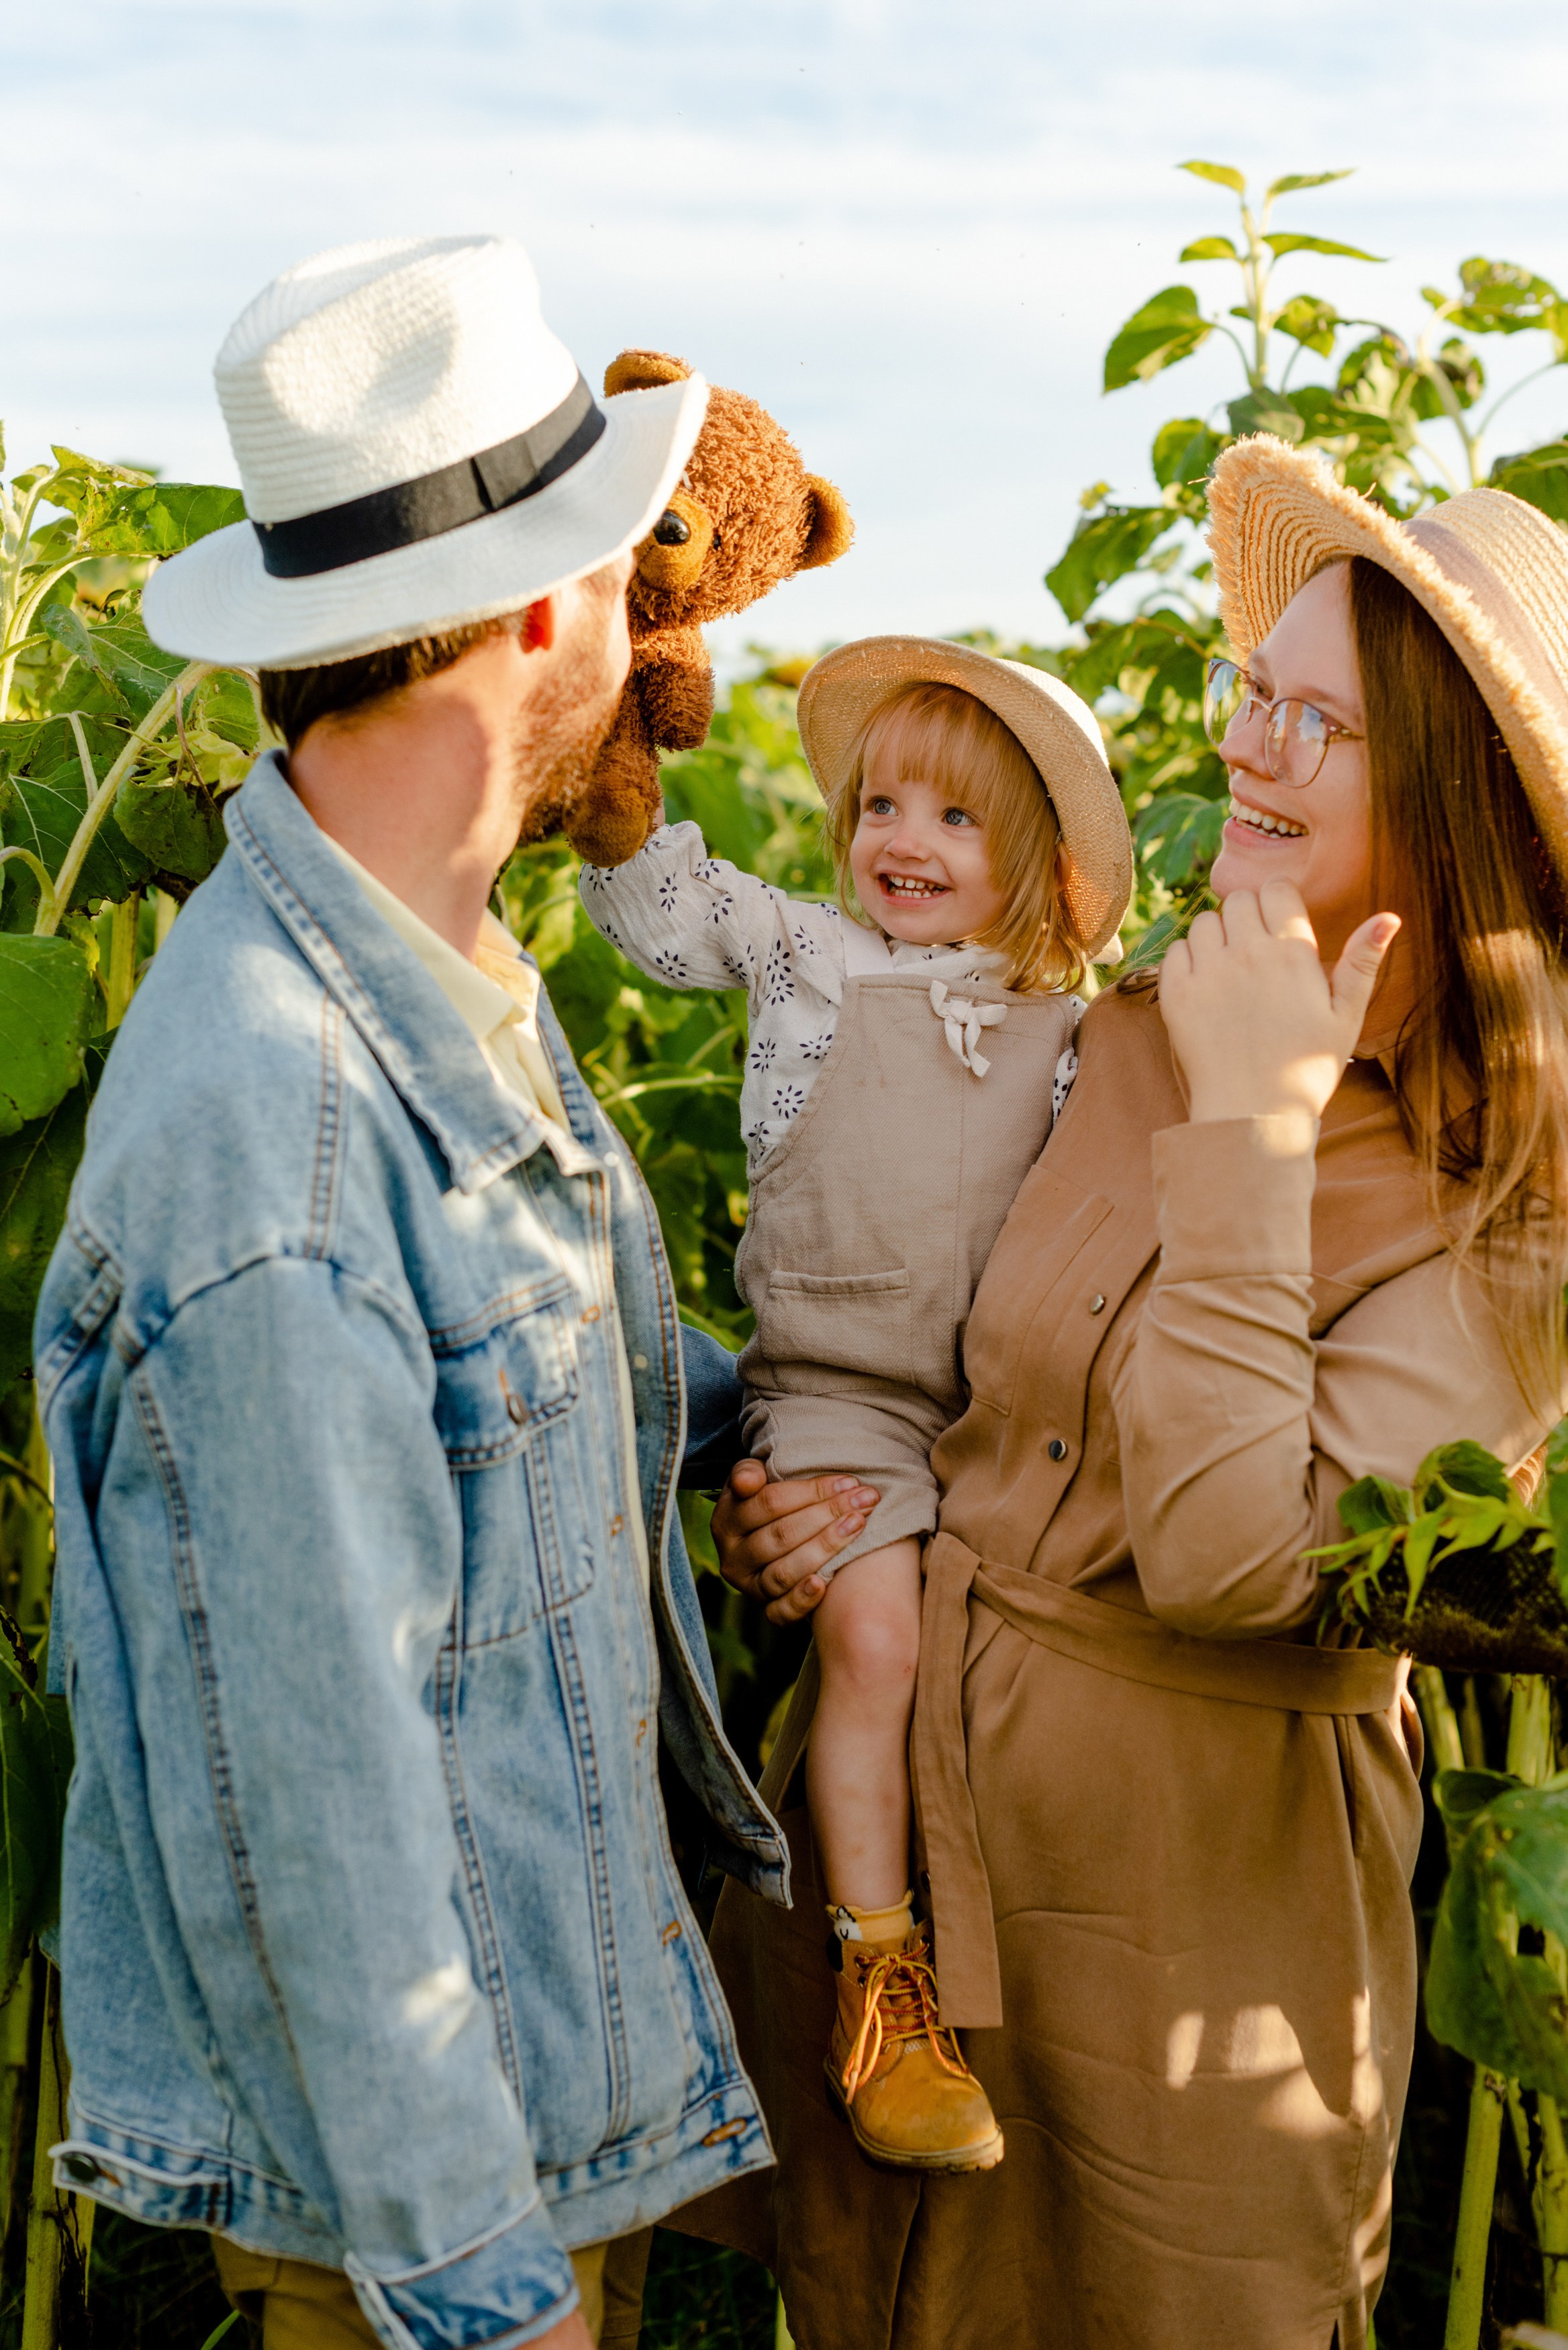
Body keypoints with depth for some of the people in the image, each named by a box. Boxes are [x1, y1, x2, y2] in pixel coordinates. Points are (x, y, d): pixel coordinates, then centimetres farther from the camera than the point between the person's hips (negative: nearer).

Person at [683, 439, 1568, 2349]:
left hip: (1200, 1865, -5)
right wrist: (820, 1493, -4)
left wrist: (1253, 1136, -27)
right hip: (910, 1770, 6)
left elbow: (1230, 1558, -30)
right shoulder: (1143, 1031, -2)